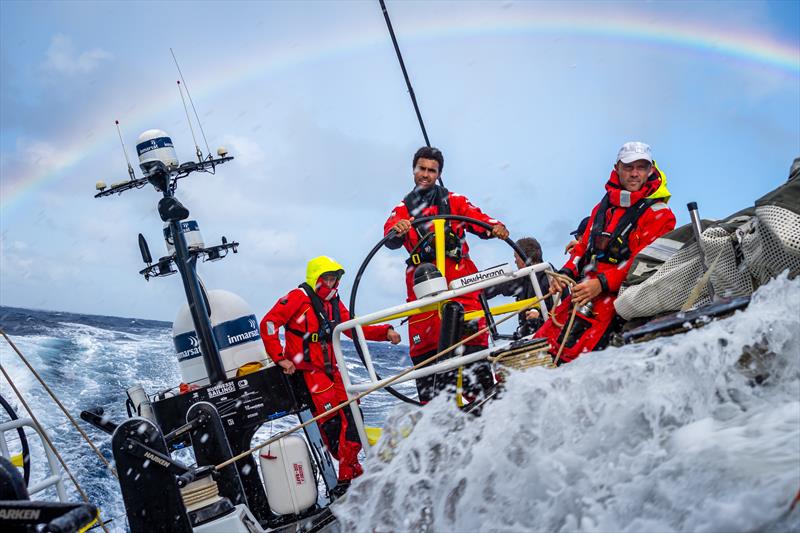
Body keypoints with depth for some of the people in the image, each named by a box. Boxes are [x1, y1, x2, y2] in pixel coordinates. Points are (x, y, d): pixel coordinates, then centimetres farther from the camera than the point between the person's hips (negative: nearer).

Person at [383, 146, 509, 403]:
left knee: (471, 335, -14)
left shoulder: (454, 201, 18)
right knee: (422, 345, -5)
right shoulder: (403, 209, 19)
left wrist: (495, 227, -21)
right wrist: (397, 230, -25)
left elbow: (479, 219, 3)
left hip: (458, 275, -1)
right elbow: (391, 239, 0)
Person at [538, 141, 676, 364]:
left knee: (569, 349, -26)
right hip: (585, 287, 7)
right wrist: (567, 272, 4)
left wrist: (602, 283, -21)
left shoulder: (659, 214, 0)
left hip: (615, 293, -7)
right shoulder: (603, 207, 22)